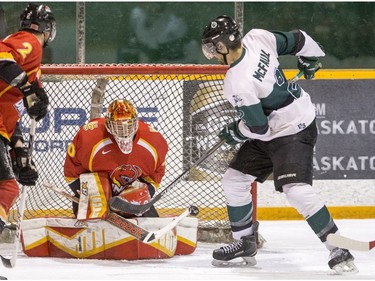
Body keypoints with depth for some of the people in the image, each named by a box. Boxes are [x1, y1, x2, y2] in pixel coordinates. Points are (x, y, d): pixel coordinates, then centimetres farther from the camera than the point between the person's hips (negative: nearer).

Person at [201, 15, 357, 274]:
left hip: (293, 132, -10)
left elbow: (257, 128, -21)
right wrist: (310, 60, 23)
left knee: (297, 190, -23)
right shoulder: (257, 38, -9)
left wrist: (234, 133, 0)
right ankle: (245, 243, 25)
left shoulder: (237, 84, -29)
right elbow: (298, 40, 3)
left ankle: (339, 250, -18)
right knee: (234, 180, 12)